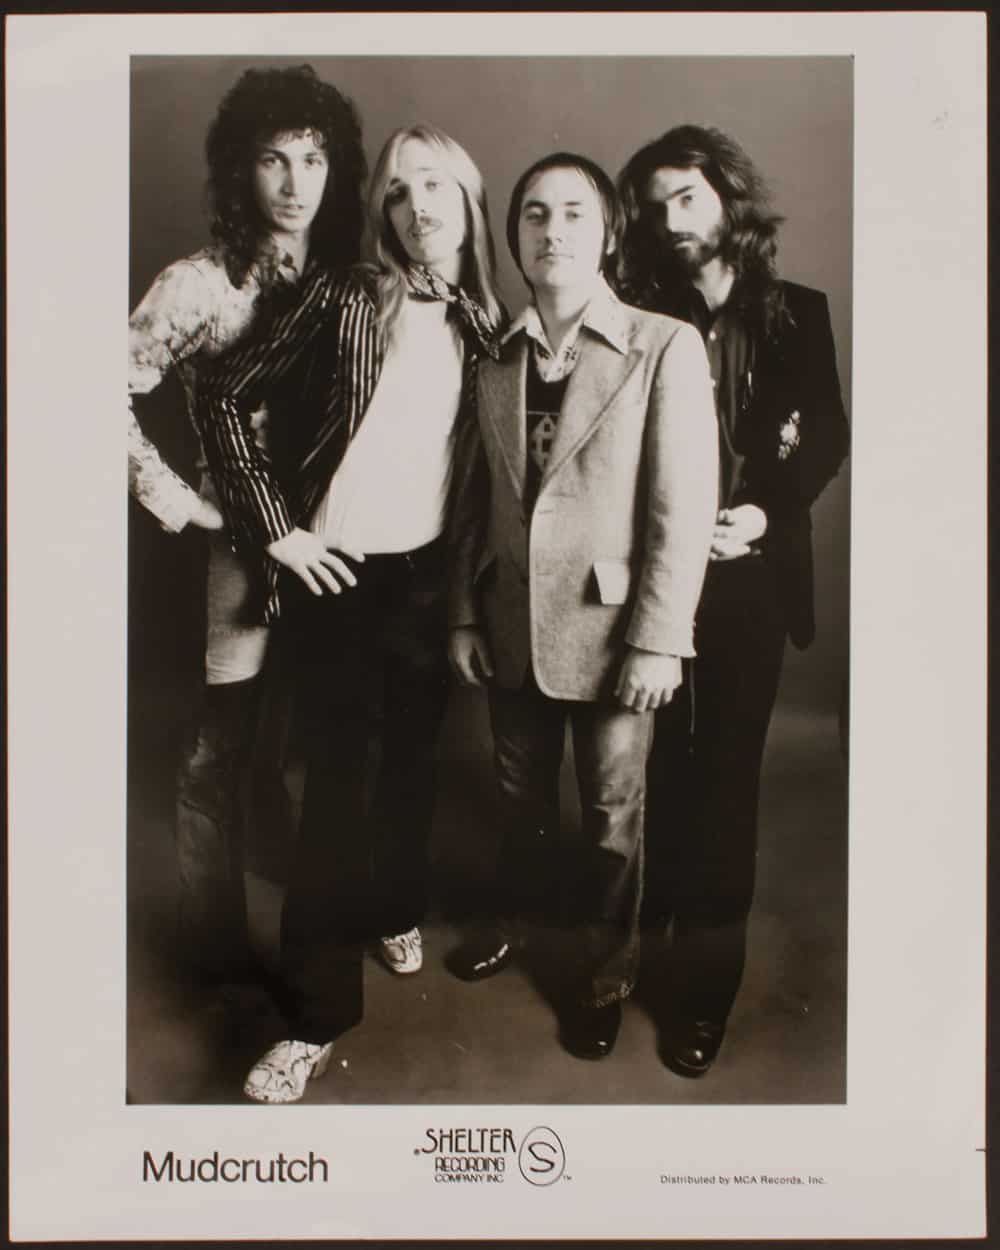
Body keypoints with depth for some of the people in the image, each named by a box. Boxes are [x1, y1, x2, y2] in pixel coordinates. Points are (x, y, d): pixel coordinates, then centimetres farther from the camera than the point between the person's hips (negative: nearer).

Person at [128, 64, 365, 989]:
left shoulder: (350, 282, 5)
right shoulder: (202, 284, -9)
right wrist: (181, 501, -11)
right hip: (242, 548, -4)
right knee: (221, 755, 7)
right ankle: (219, 952, 27)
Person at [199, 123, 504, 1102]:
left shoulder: (485, 321, 4)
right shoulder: (349, 300, -5)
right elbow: (225, 399, -6)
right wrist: (275, 527, -10)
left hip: (431, 572, 3)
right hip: (339, 571, -3)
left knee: (413, 755, 16)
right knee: (335, 775, 0)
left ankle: (395, 910, 43)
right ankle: (317, 1011, 11)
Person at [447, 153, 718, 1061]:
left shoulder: (665, 348, -9)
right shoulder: (497, 359, 6)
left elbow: (684, 506, -12)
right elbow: (477, 498, 9)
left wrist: (657, 640, -14)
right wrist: (465, 614, 6)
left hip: (610, 626, -4)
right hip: (512, 625, 4)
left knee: (611, 814, 11)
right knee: (520, 791, 21)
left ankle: (605, 968, 32)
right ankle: (517, 916, 45)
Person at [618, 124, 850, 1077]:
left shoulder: (797, 313, 6)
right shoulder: (640, 321, 3)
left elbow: (828, 435, 7)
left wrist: (767, 511, -9)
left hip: (750, 573, 0)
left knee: (726, 764, 2)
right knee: (656, 749, 9)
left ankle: (706, 983, 12)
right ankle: (658, 893, 34)